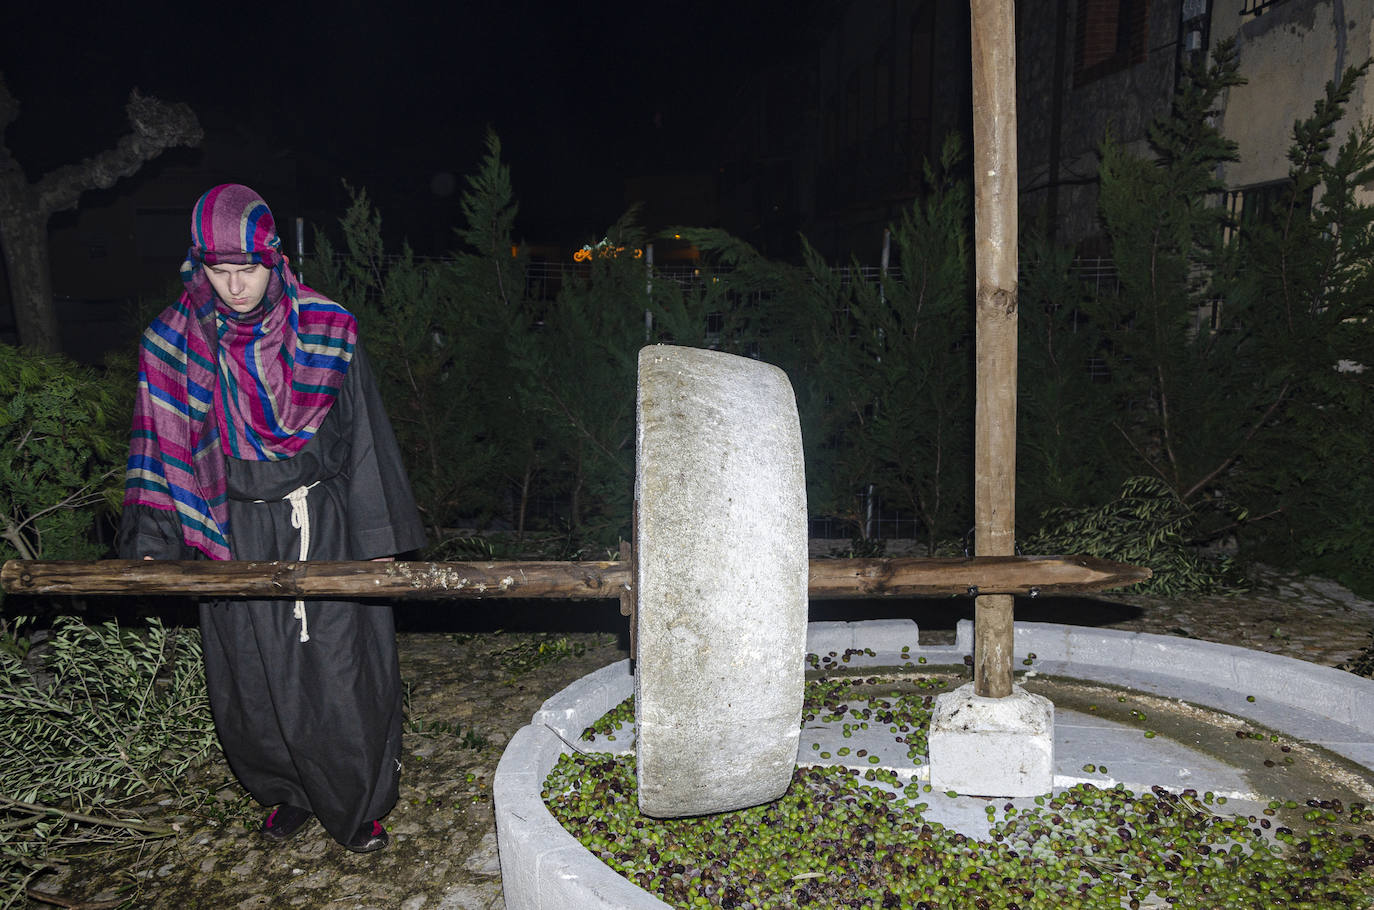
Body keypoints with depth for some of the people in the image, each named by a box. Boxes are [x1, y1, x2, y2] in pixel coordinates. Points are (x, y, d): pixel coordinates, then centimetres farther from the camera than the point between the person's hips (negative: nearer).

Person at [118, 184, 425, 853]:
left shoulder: (325, 329, -6)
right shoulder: (174, 341, -1)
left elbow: (364, 438, -1)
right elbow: (161, 448, 5)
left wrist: (380, 539, -1)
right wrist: (151, 545, -2)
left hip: (323, 524, -2)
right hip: (235, 536, 2)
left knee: (338, 670, 2)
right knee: (252, 679, 11)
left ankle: (358, 806, 22)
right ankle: (286, 792, 36)